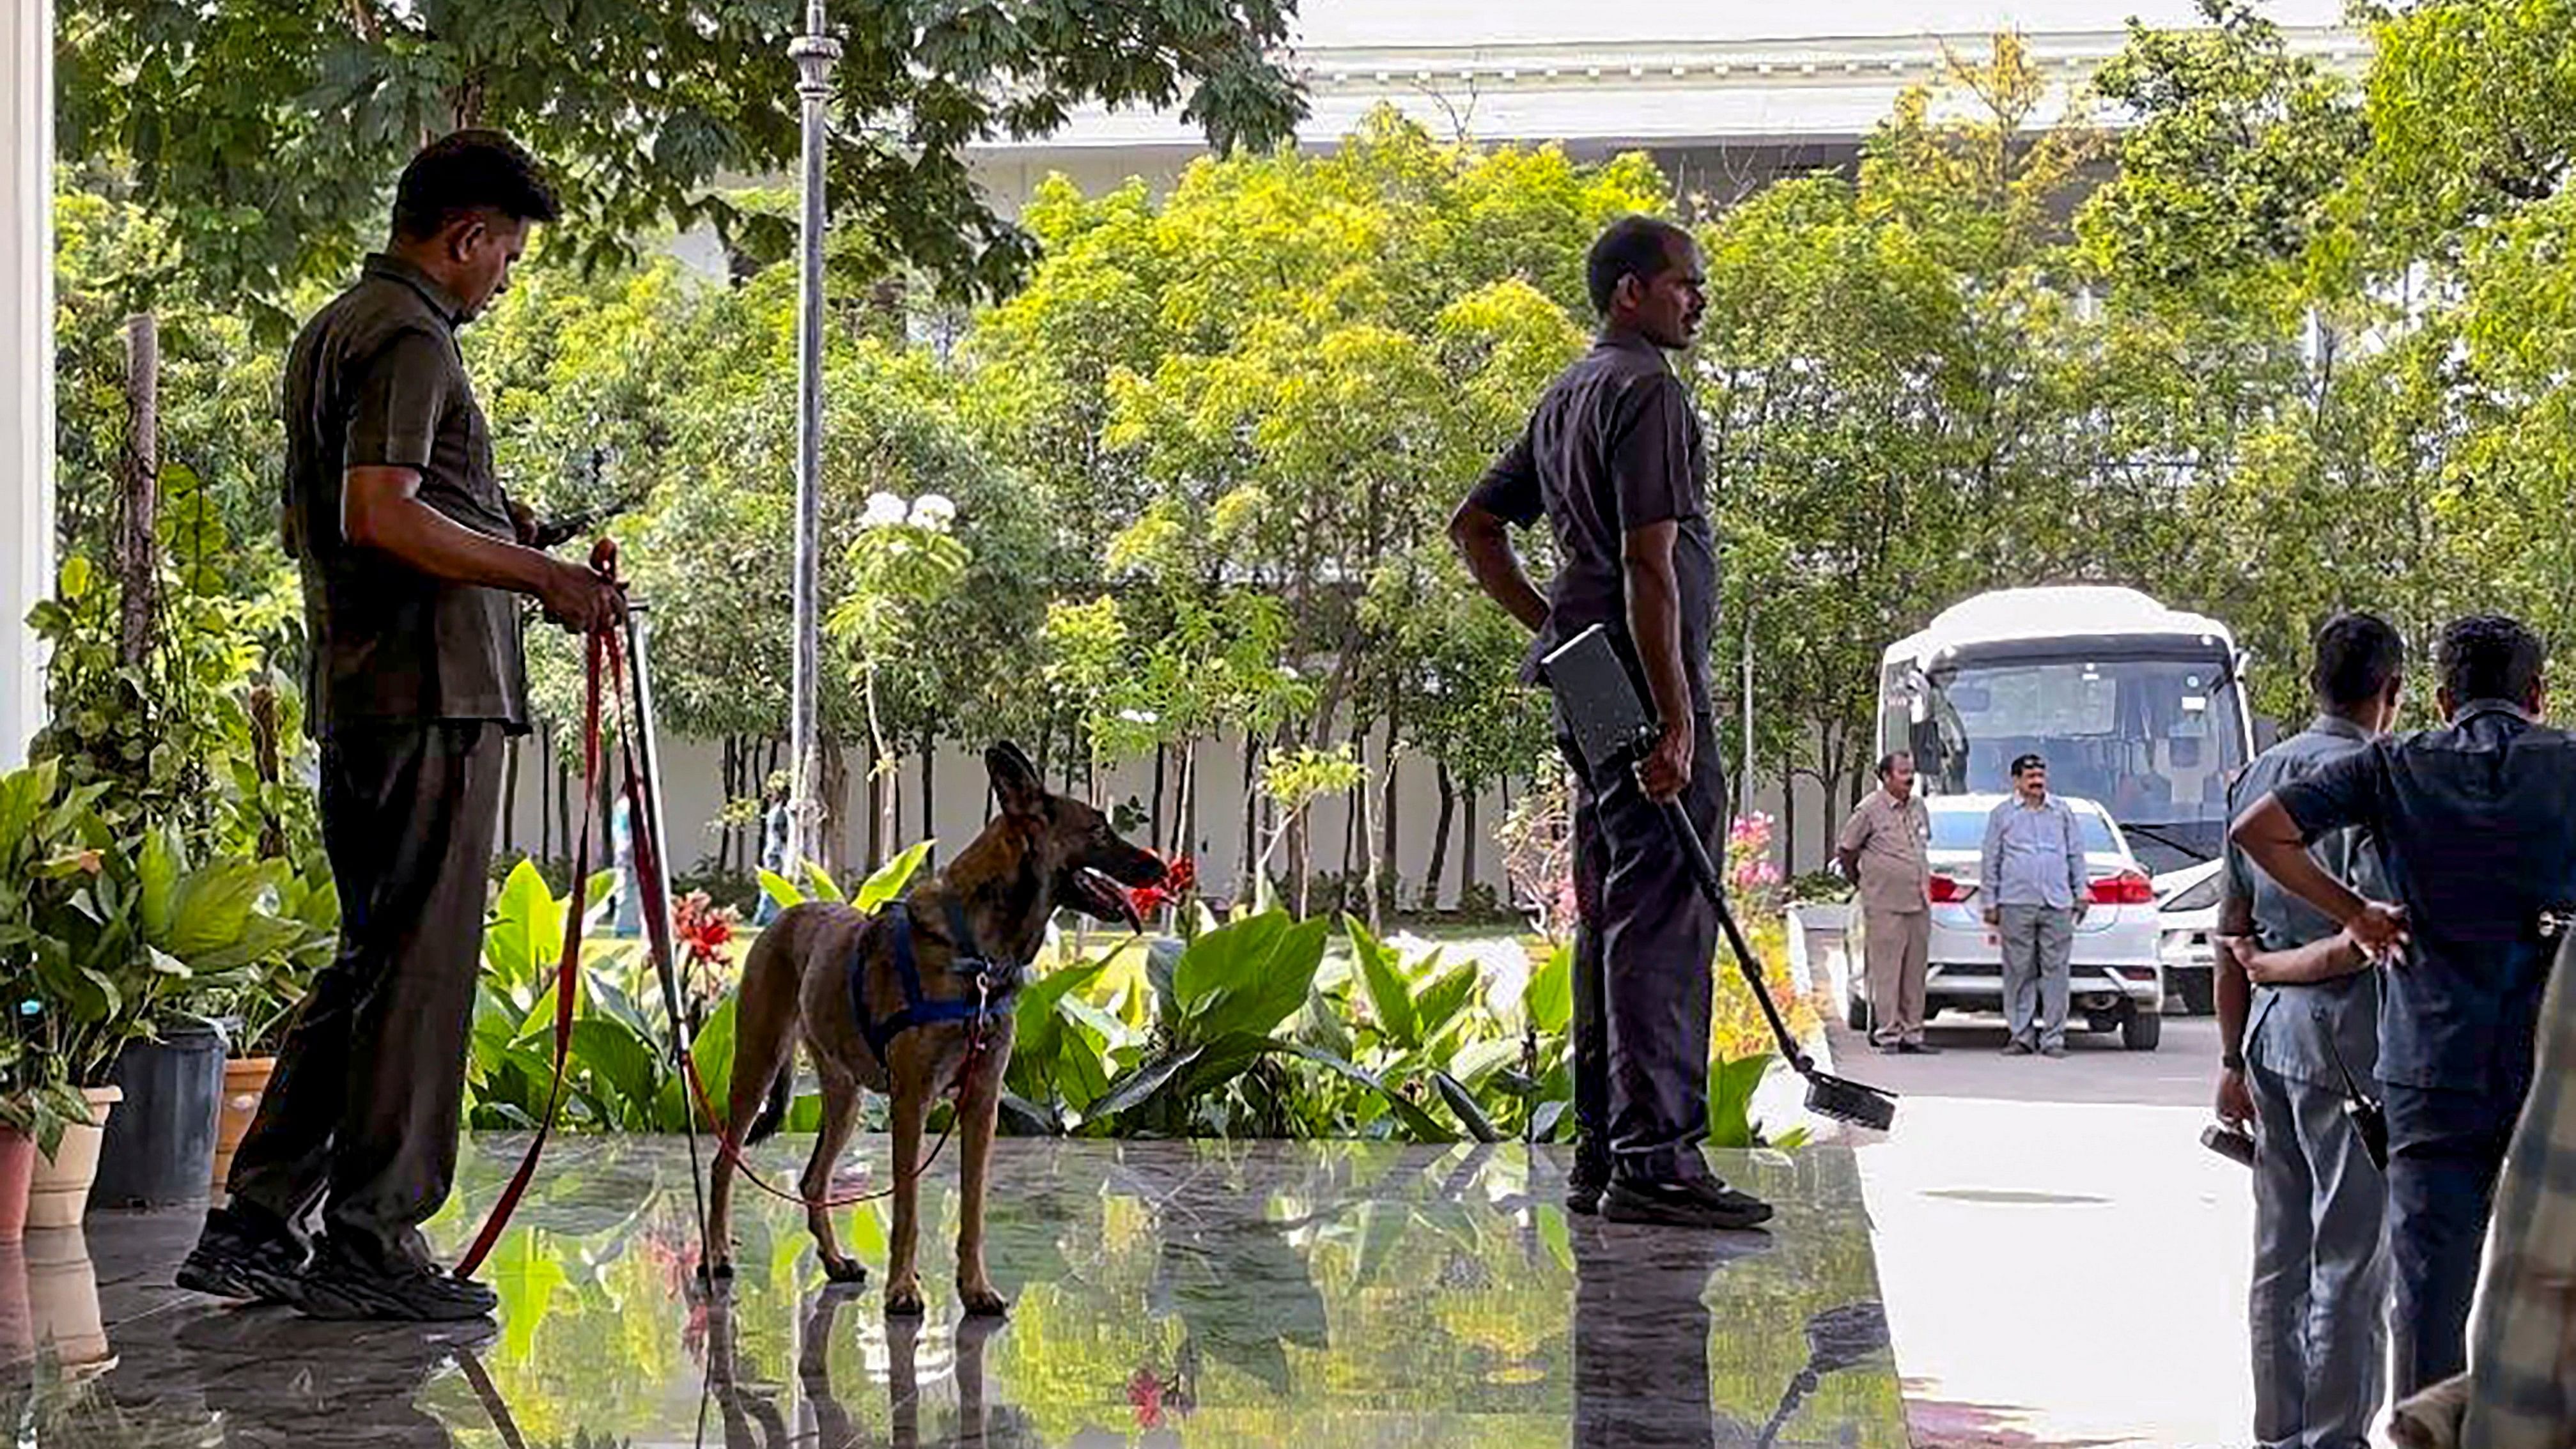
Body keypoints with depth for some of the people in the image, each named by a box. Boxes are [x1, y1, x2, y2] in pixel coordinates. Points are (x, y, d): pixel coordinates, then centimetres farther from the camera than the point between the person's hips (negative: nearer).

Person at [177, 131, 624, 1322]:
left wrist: (487, 524, 22)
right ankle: (372, 1242, -1)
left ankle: (257, 1224, 13)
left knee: (373, 958, 14)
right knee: (419, 964, -5)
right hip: (431, 694, -10)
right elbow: (383, 518, -22)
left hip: (354, 690, 10)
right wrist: (542, 575, -17)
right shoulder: (411, 340, -11)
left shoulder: (329, 331, 21)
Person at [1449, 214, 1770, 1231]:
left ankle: (1602, 1151, 14)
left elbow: (1474, 526, 26)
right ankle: (1655, 1156, -17)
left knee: (1611, 918, 11)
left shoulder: (1565, 396, 20)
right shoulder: (1646, 390, -10)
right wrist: (1676, 714, -21)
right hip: (1645, 686, -10)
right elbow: (1649, 563, -18)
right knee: (1664, 919, -13)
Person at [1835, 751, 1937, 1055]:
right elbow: (1844, 850, 0)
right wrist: (1860, 880, 8)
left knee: (1914, 972, 8)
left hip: (1919, 902, 6)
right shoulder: (1870, 810, -8)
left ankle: (1912, 1033, 12)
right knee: (1887, 971, -6)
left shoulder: (1919, 808, 12)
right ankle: (1887, 1033, -4)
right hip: (1885, 905, -6)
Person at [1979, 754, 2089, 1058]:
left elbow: (2076, 855, 18)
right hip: (2016, 905, -1)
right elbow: (1990, 861, 10)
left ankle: (2053, 1038, 2)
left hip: (2057, 905, 1)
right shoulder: (2002, 814, 9)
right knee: (2018, 972, 0)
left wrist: (2080, 894, 12)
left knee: (2055, 970, -2)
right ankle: (2022, 1035, 7)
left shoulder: (2063, 812, 14)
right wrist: (1990, 902, 5)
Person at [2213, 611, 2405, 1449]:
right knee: (2352, 1258, -1)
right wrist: (2282, 967, -3)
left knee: (2280, 1254, 12)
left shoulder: (2260, 776, 10)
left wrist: (2234, 1058, 18)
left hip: (2270, 1037, 7)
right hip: (2349, 1040, -7)